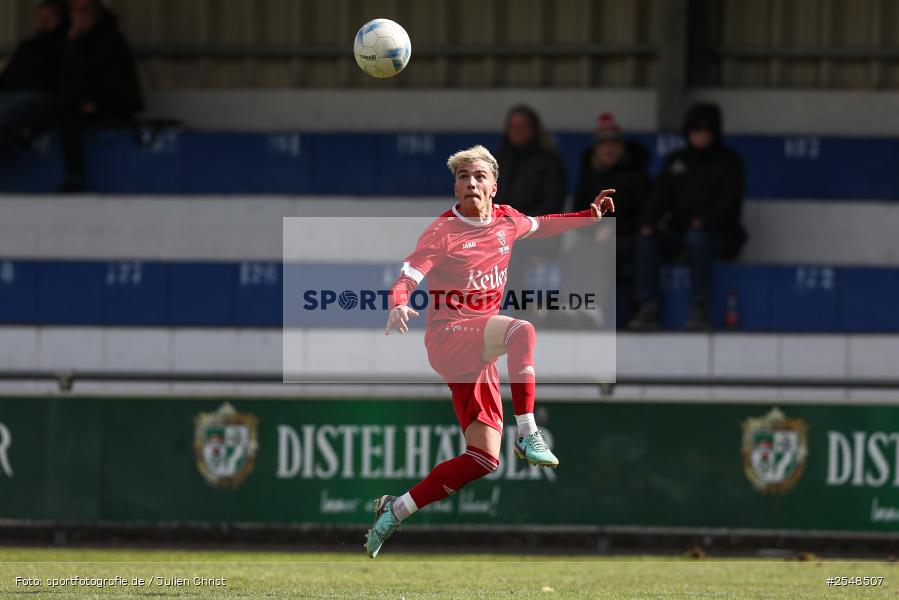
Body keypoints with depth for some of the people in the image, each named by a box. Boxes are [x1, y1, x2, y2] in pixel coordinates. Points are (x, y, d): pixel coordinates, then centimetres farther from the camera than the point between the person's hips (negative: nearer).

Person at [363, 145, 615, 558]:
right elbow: (409, 273, -20)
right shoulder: (443, 231, -10)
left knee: (484, 458, 1)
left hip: (478, 358, 7)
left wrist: (590, 216, 27)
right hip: (447, 338, -7)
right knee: (521, 331, -36)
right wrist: (398, 304, -41)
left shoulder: (507, 220, 8)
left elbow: (539, 226, 30)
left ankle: (395, 510, 10)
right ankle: (527, 435, -33)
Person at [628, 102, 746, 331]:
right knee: (646, 238, -23)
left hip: (721, 234, -4)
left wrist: (704, 220, -24)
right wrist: (648, 223, -11)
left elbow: (729, 200, -8)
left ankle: (701, 310, -37)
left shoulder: (728, 160, 4)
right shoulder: (676, 162, 17)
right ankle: (648, 309, -28)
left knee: (696, 237, -38)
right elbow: (660, 196, 9)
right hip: (679, 232, 4)